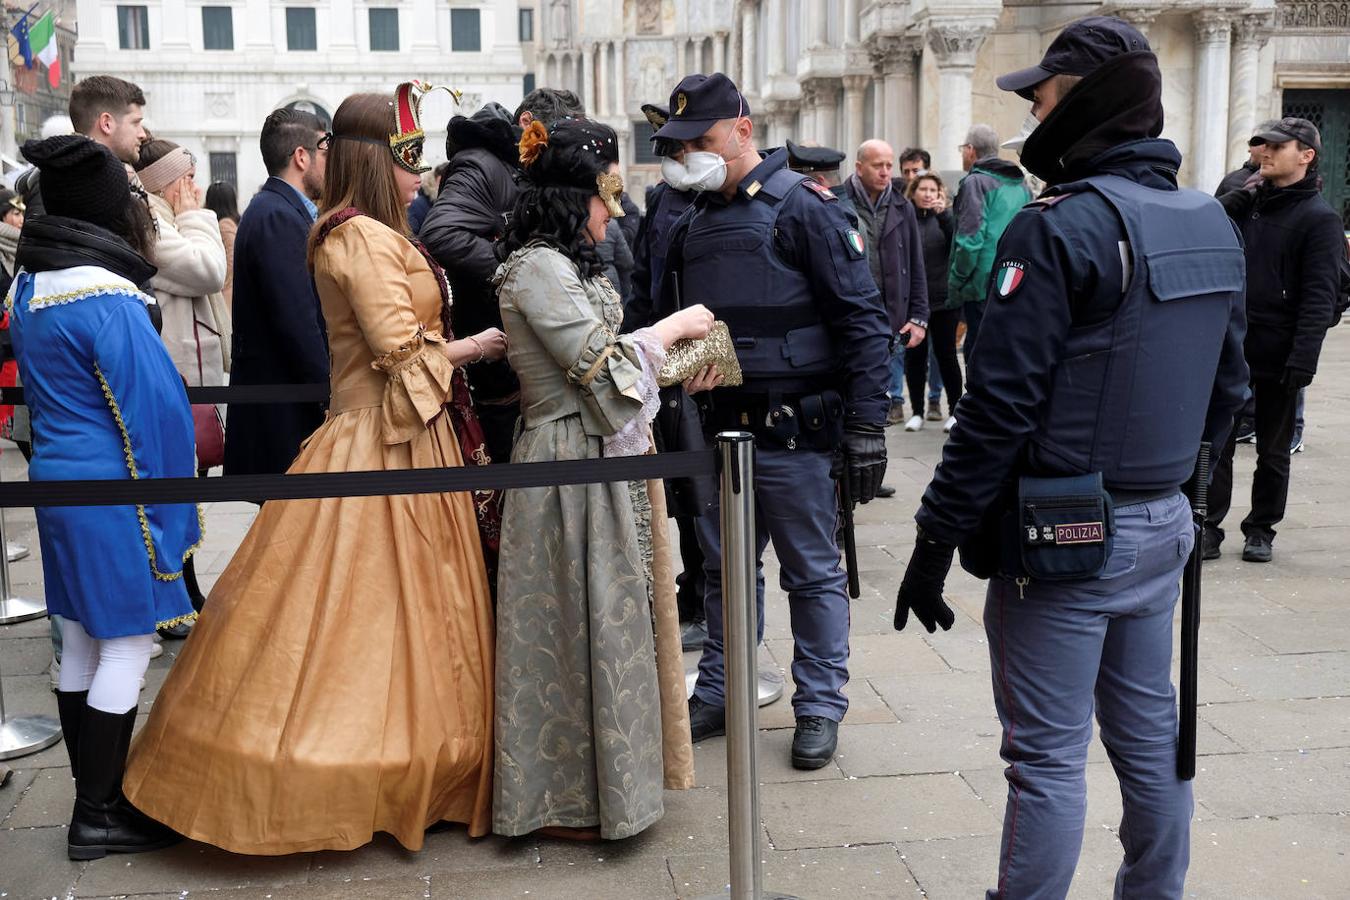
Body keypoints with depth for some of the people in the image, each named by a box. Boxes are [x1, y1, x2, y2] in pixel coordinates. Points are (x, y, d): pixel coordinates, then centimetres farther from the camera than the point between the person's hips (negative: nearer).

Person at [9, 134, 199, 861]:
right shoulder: (106, 299, -19)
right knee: (128, 643, 0)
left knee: (81, 641, 15)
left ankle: (95, 795, 26)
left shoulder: (30, 285, 8)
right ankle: (97, 817, 7)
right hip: (110, 491, -9)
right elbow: (155, 408, -18)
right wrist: (165, 512, -8)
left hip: (55, 477, 9)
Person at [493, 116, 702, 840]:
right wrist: (673, 328, -5)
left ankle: (601, 774, 29)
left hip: (599, 460, 10)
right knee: (582, 617, -1)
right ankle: (566, 800, 13)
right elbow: (599, 364, -18)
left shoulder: (568, 266, 15)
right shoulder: (538, 267, -16)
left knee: (605, 613, 15)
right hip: (571, 463, -10)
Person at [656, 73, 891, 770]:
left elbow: (862, 320, -13)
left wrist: (865, 426, -16)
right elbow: (673, 318, 22)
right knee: (723, 568, 16)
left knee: (812, 573, 6)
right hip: (720, 425, 7)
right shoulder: (694, 221, 11)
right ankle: (719, 693, 30)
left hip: (792, 431, -6)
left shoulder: (802, 207, -10)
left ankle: (820, 706, 18)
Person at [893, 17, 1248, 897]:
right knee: (1150, 733, 18)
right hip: (1161, 526, 8)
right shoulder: (1213, 225, 8)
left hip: (1063, 535, -8)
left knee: (1048, 754, 1)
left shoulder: (1059, 228, -17)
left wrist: (936, 540, -15)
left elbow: (1001, 403, -20)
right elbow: (1227, 387, 14)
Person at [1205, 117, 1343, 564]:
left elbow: (1318, 297, -13)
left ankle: (1261, 529, 22)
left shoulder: (1320, 219, -7)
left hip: (1277, 356, -4)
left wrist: (1303, 361, -20)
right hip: (1228, 346, 4)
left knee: (1273, 449, 11)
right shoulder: (1246, 203, 9)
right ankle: (1208, 527, 9)